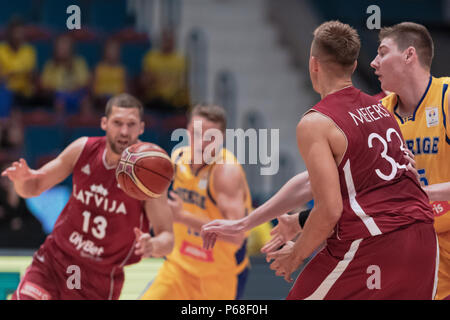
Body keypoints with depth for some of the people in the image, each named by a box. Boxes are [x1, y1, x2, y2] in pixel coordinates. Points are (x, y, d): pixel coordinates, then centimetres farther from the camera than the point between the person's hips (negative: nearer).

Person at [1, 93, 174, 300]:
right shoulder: (83, 149, -7)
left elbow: (167, 238, -16)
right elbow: (33, 188, 4)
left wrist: (152, 246, -41)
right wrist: (22, 178, -21)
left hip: (100, 281, -2)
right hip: (54, 260, 2)